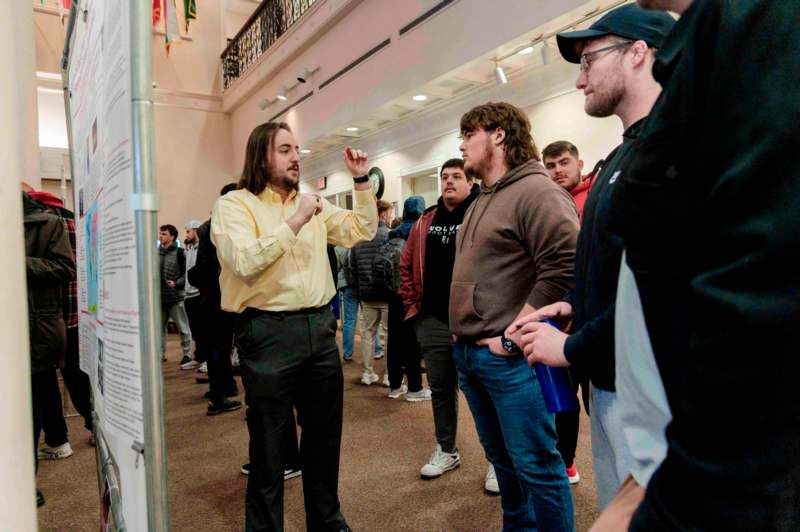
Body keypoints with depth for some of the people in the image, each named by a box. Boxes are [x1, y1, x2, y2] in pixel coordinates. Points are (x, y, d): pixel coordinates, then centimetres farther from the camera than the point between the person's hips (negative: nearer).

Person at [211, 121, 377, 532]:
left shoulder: (314, 203, 13)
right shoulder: (234, 204, -5)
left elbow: (363, 230, 14)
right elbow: (244, 263, -19)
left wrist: (361, 180, 5)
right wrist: (295, 222, -20)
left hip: (320, 329, 6)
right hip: (268, 333, -6)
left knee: (324, 436, 18)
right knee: (269, 446, 9)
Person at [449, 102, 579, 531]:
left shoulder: (536, 191, -12)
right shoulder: (482, 201, 17)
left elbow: (565, 268, -23)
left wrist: (512, 337, -20)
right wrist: (463, 335, 13)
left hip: (508, 357, -9)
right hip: (468, 352, 9)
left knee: (535, 463, 3)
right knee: (501, 457, 21)